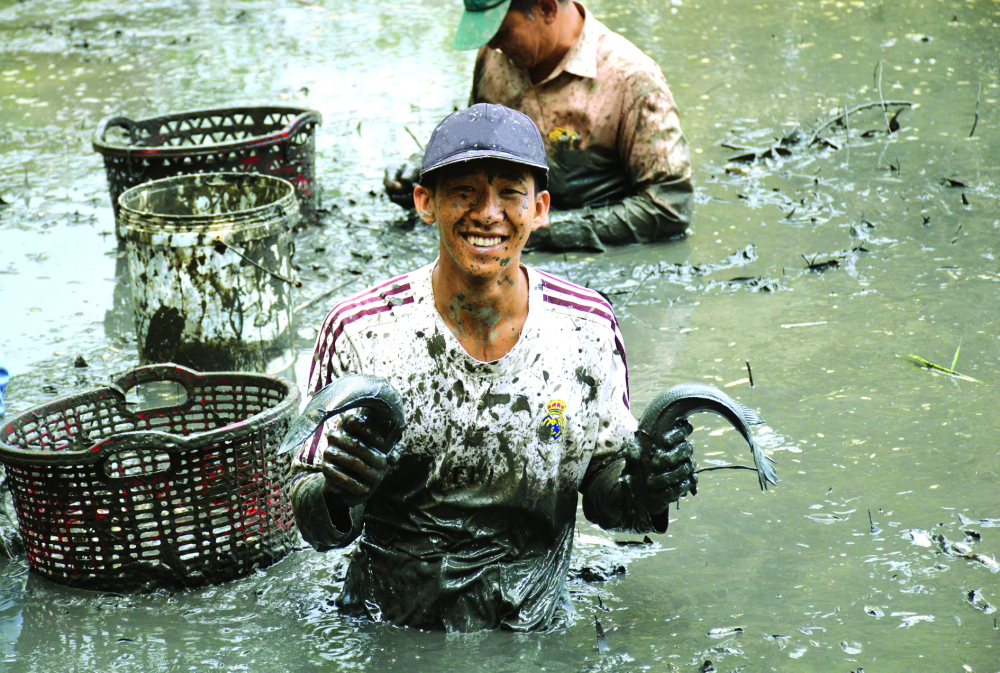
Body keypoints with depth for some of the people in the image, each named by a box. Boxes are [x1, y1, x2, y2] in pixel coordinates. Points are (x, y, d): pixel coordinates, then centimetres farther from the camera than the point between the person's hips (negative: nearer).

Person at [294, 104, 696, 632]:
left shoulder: (590, 328, -4)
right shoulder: (358, 331, -10)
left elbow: (601, 486, 9)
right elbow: (311, 523, -5)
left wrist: (639, 493, -13)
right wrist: (338, 496, -27)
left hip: (533, 631, 2)